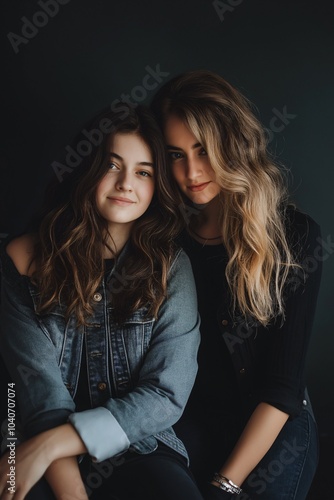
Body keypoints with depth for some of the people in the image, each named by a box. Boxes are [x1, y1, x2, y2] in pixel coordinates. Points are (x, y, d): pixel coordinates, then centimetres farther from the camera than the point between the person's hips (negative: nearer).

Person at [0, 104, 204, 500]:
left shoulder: (170, 267, -1)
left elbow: (166, 395, -9)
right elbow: (40, 389, -11)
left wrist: (50, 444, -18)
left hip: (140, 451, 1)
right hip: (49, 465, -1)